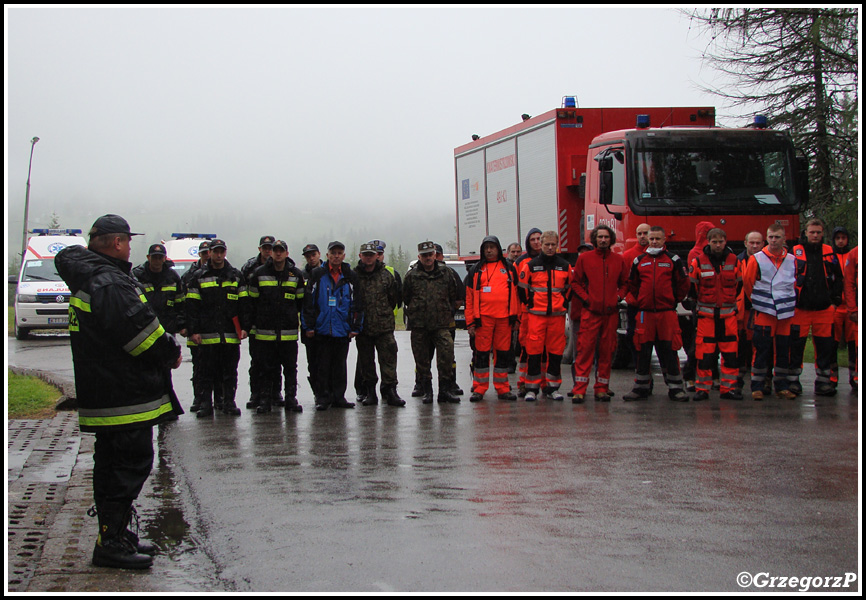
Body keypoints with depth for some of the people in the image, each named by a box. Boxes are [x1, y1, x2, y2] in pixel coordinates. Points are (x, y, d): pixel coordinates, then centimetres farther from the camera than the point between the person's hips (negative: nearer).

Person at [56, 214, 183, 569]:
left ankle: (115, 536, 24)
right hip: (126, 395, -11)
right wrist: (171, 352, -8)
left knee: (112, 465, 16)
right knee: (132, 462, -7)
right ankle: (111, 543, -6)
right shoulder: (108, 283, -19)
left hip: (102, 391, 11)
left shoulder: (86, 278, 15)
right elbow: (137, 327, -26)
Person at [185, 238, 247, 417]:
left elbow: (244, 303, 11)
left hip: (231, 334, 1)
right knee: (207, 372, 2)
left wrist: (244, 327, 2)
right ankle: (206, 405, 7)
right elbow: (192, 306, 3)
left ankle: (229, 403, 13)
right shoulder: (199, 277, 6)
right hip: (207, 334, -1)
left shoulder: (236, 276, 11)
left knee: (230, 372, 5)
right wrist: (193, 331, -4)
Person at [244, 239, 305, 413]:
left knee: (290, 368, 4)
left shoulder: (296, 275, 6)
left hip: (289, 333, 1)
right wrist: (247, 326, 2)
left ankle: (291, 399, 12)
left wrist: (305, 324, 11)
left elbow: (302, 301, 13)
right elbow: (251, 302, 6)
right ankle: (264, 401, 10)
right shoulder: (259, 274, 3)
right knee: (266, 368, 4)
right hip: (264, 332, -1)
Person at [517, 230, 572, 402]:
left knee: (556, 351, 4)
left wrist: (563, 305, 10)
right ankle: (532, 388, 2)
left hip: (557, 315, 2)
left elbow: (569, 289, 18)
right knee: (534, 350, -4)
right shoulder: (530, 265, 3)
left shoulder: (565, 266, 9)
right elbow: (522, 288, 8)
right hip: (536, 315, -2)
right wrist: (530, 304, 7)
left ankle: (553, 387, 12)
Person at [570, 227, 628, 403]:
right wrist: (585, 298, -4)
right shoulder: (584, 258, 5)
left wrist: (619, 297, 2)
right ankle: (579, 389, -8)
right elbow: (575, 282, 8)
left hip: (611, 312, 3)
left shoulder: (619, 260, 11)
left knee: (607, 350, 5)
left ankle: (602, 388, 12)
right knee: (585, 349, -8)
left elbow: (625, 282, 18)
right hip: (590, 311, -3)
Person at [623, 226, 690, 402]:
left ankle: (675, 388, 4)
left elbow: (683, 283, 8)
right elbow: (632, 285, 20)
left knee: (669, 351, -2)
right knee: (643, 351, 3)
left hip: (667, 312, -2)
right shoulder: (639, 261, 11)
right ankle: (641, 387, 10)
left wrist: (674, 300, 7)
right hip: (645, 313, 2)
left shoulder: (673, 260, 4)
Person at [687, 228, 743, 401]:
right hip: (706, 314, -2)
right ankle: (702, 388, 3)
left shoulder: (734, 261, 5)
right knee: (704, 353, -4)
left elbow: (739, 285, 16)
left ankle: (729, 388, 7)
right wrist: (695, 302, 9)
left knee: (730, 353, 1)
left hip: (728, 314, 2)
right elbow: (691, 286, 7)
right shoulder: (698, 262, -1)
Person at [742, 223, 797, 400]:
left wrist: (788, 300, 16)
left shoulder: (792, 260, 9)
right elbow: (747, 282, 3)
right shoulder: (757, 259, -3)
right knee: (762, 349, -4)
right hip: (764, 312, -4)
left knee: (784, 350, 7)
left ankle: (781, 386, 16)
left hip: (786, 312, 4)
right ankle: (757, 387, 3)